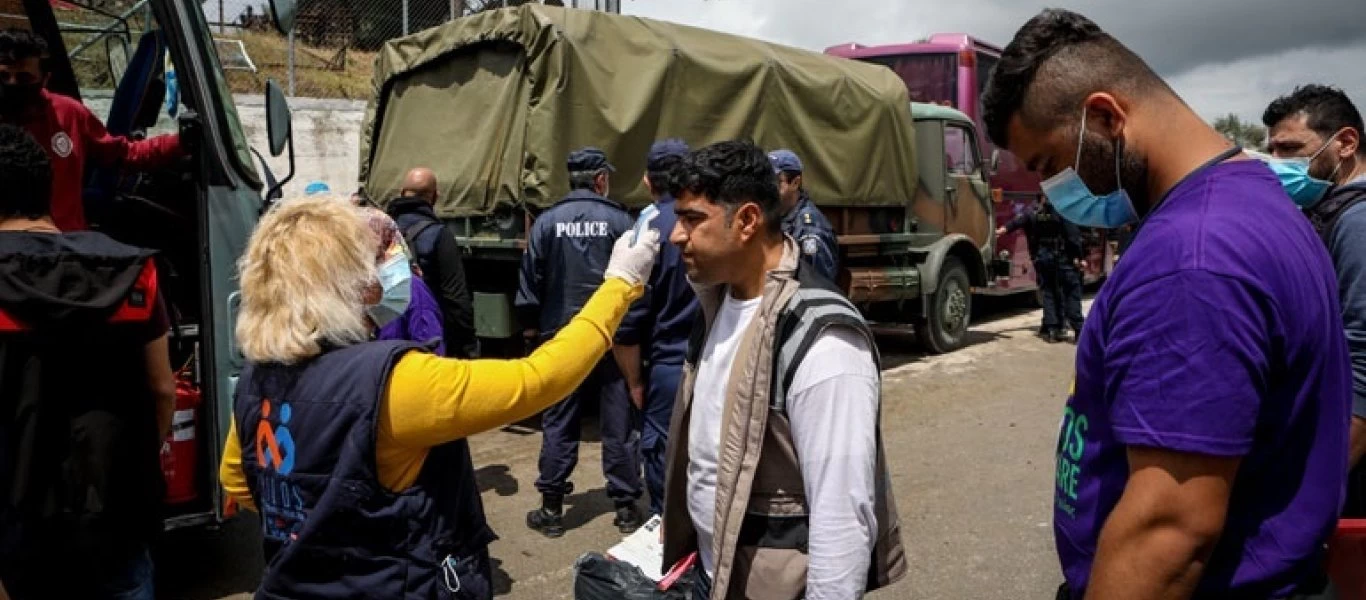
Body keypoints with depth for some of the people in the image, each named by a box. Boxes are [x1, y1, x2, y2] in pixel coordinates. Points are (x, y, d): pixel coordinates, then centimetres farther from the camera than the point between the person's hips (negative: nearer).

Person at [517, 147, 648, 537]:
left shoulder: (547, 222, -2)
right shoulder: (621, 222, -6)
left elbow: (530, 284, 1)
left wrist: (532, 326, 13)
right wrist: (634, 326, 1)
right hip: (614, 338, -1)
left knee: (558, 424, 10)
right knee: (620, 425, 9)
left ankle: (551, 510, 14)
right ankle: (626, 508, 16)